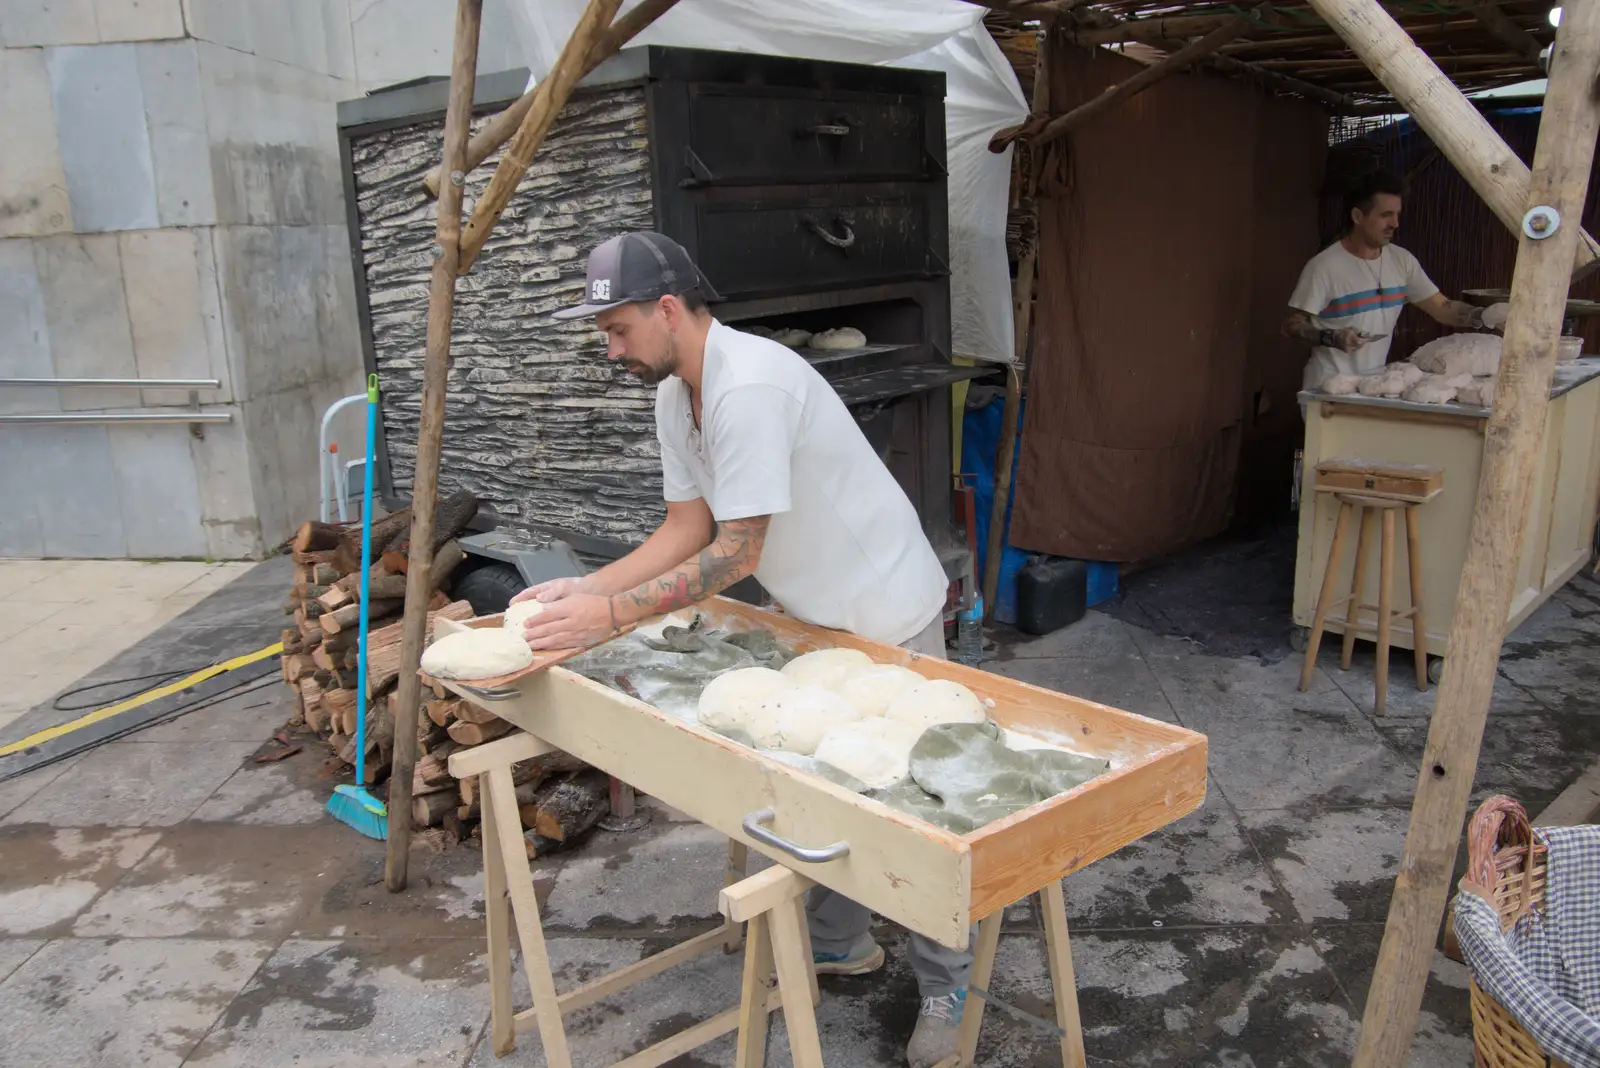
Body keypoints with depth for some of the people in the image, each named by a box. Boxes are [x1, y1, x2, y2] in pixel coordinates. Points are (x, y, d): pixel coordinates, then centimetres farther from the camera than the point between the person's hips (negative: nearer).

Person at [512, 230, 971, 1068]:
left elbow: (736, 552, -30)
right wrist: (582, 587, -9)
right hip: (808, 613, 9)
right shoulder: (674, 394, 1)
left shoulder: (748, 387, -30)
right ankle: (841, 942, 36)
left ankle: (945, 988, 21)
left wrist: (611, 613, -30)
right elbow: (686, 529, 2)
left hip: (887, 613, -9)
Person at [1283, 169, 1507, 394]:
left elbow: (1442, 308, 6)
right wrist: (1331, 337, -27)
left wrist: (1484, 316, -10)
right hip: (1329, 386, -5)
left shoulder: (1402, 261, 4)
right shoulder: (1325, 266, -13)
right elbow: (1292, 324, -11)